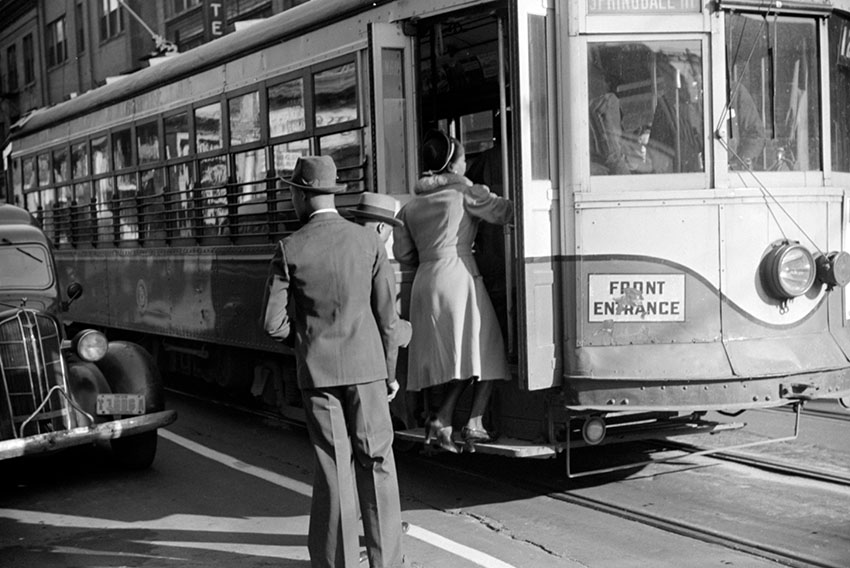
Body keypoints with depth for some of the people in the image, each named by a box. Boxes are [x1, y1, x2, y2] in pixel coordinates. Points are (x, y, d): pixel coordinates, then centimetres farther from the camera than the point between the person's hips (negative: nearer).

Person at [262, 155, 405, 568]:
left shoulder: (289, 250, -7)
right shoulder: (369, 241, -3)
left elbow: (273, 325, -8)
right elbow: (387, 316, 0)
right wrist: (389, 371, 10)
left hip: (317, 371, -1)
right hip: (366, 367, 1)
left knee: (332, 468, 7)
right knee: (376, 463, 9)